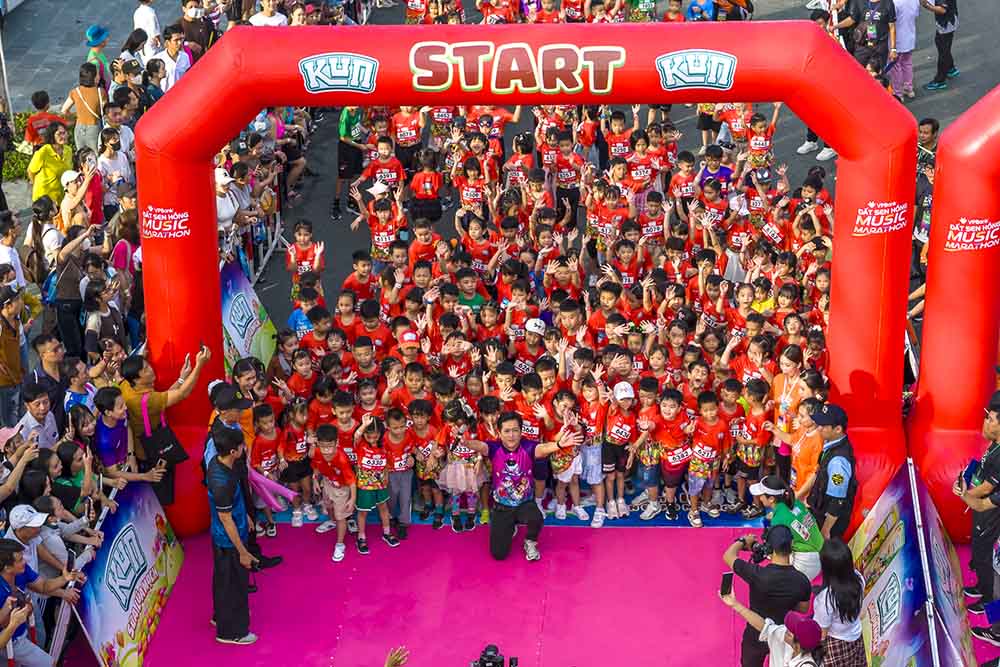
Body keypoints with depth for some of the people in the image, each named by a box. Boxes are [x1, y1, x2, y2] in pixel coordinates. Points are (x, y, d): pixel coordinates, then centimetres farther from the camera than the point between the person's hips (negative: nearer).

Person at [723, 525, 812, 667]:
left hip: (756, 636, -2)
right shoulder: (801, 580, -22)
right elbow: (803, 608, -2)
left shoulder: (758, 575, -31)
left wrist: (743, 541, 2)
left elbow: (728, 556, -16)